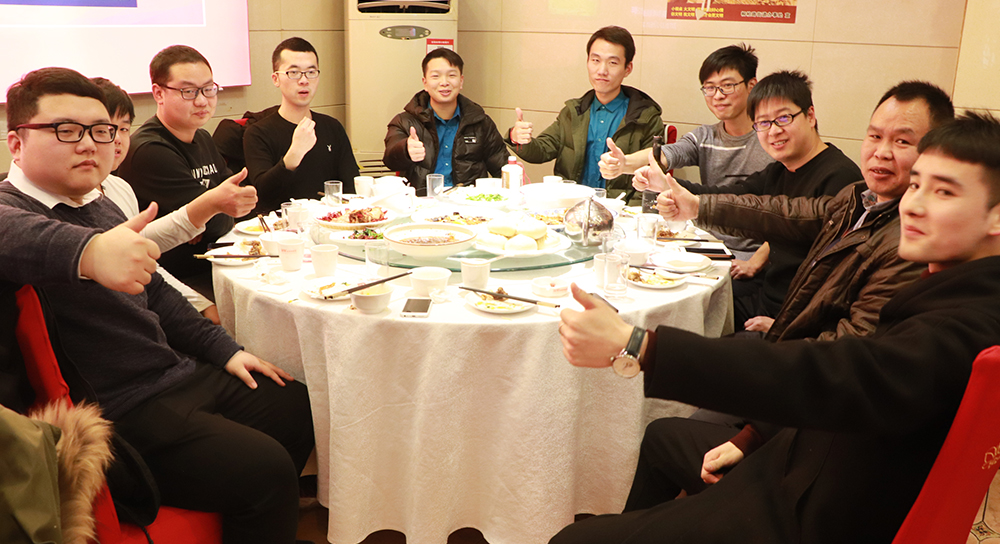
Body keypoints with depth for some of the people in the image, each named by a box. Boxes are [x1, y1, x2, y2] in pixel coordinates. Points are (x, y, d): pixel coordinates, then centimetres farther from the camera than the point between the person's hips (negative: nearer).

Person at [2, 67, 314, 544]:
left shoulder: (101, 205, 15)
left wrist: (222, 349, 19)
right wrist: (90, 250, -60)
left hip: (180, 374, 10)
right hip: (124, 413, -9)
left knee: (298, 406, 13)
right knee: (265, 469, -21)